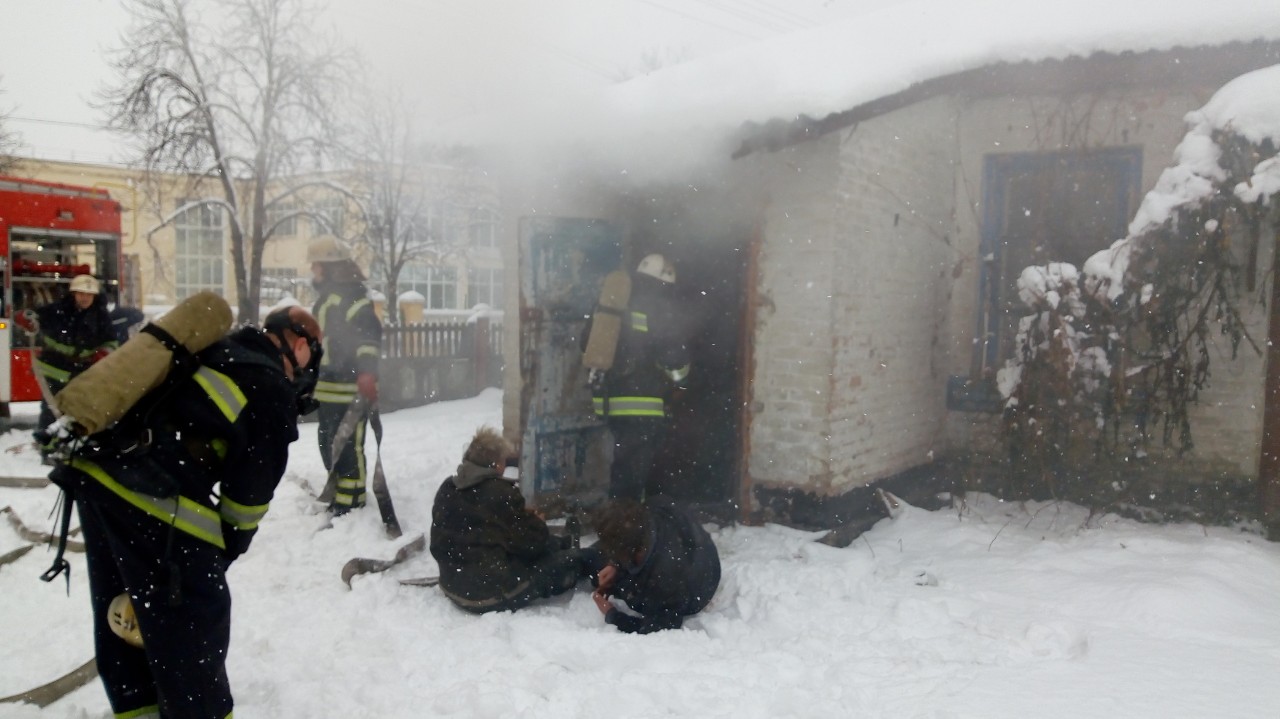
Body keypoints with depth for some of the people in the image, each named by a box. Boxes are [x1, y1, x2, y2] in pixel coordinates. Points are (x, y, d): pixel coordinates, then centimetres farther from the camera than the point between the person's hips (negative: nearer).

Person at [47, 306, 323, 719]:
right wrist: (227, 549, 14)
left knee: (120, 616, 23)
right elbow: (252, 487, -1)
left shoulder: (211, 349, 21)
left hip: (94, 472, 10)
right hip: (151, 498, -9)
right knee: (192, 624, 4)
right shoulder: (273, 392, -2)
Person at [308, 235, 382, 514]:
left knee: (348, 447, -6)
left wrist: (367, 372, -40)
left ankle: (351, 503, 3)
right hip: (330, 386, 11)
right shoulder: (327, 295, 18)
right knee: (328, 443, 18)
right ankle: (340, 494, 31)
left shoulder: (352, 295, -15)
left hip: (350, 387, -11)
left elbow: (369, 333, -28)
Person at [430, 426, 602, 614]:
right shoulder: (501, 494, -21)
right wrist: (535, 523, 10)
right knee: (577, 558, 5)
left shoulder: (446, 489, 2)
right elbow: (532, 543, -14)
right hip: (496, 592, -8)